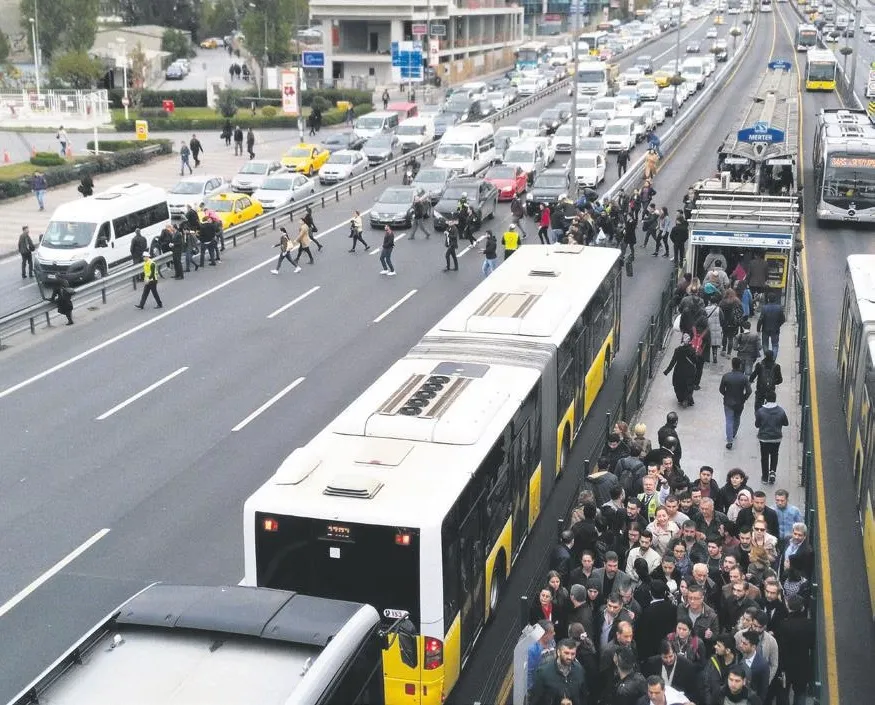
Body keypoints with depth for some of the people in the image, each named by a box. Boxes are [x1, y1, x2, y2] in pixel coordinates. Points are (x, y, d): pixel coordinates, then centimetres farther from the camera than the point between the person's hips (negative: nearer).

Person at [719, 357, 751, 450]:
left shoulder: (726, 376, -14)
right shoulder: (744, 377, -15)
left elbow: (721, 390, -6)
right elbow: (748, 391, -16)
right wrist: (743, 399, 2)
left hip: (728, 403, -1)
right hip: (739, 403, 1)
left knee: (729, 421, 2)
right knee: (737, 419, 24)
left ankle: (729, 441, -7)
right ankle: (733, 435, 43)